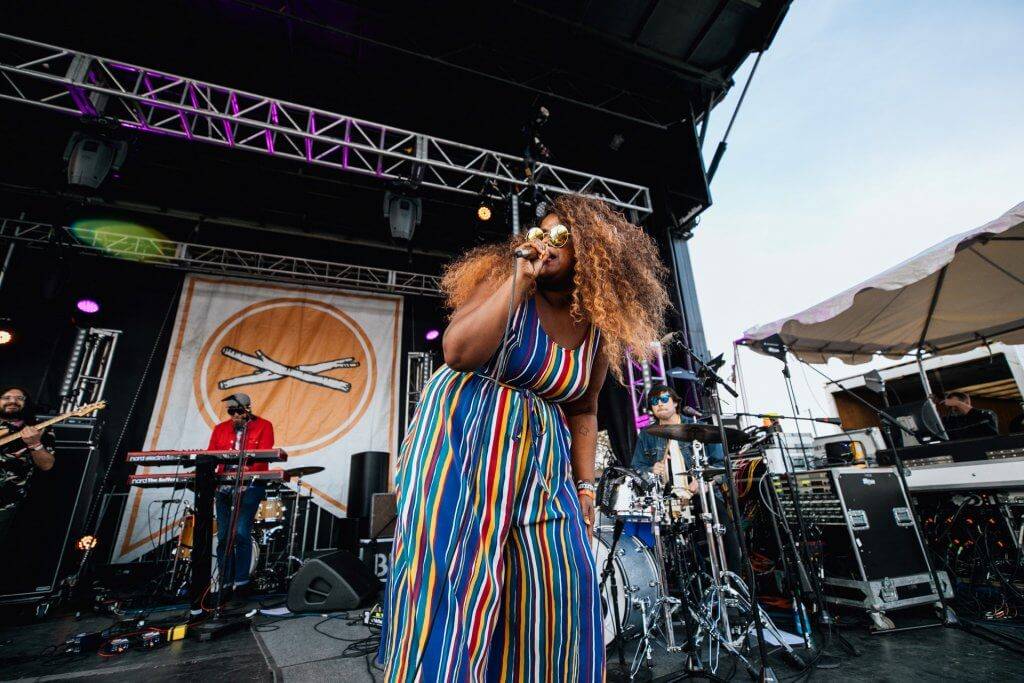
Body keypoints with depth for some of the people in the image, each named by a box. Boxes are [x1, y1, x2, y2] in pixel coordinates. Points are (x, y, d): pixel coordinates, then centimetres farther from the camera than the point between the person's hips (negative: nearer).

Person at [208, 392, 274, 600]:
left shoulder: (263, 426, 2)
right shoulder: (220, 429, 16)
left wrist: (247, 471, -25)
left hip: (250, 486, -4)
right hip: (224, 485, 4)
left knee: (241, 533, -11)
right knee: (223, 536, 5)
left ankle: (241, 582, 1)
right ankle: (225, 583, 18)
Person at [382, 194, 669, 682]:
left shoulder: (600, 329, 6)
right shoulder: (504, 276, -6)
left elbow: (582, 410, 11)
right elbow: (457, 352, -21)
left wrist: (585, 484, 6)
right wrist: (520, 279, -21)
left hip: (541, 457, 5)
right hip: (461, 436, -4)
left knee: (555, 586, 6)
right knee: (454, 577, -1)